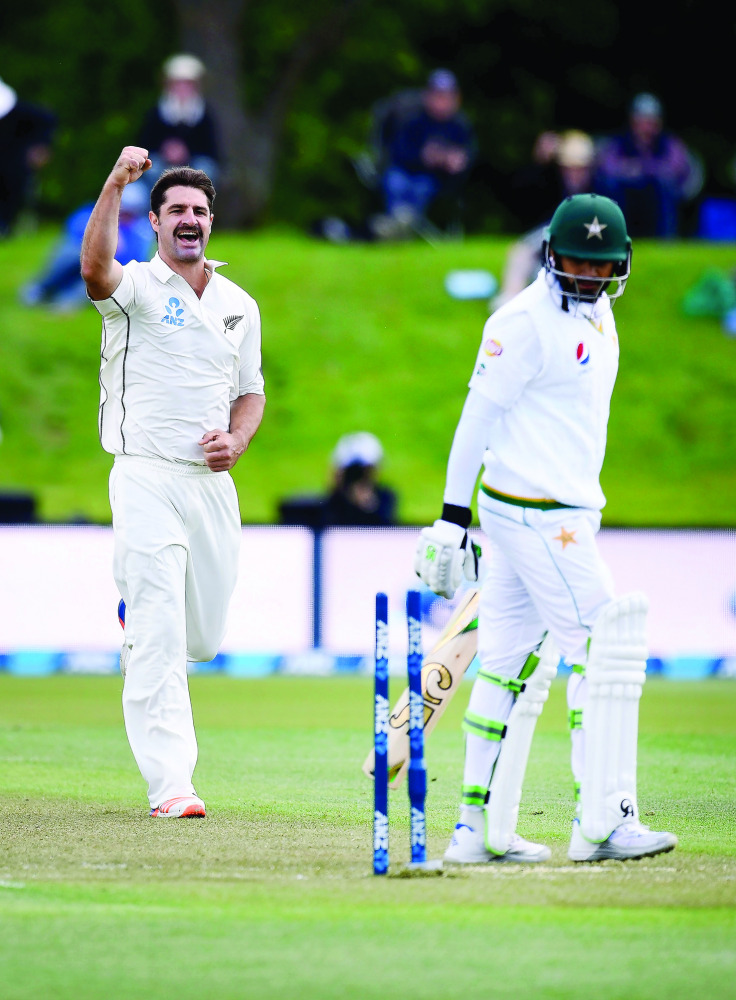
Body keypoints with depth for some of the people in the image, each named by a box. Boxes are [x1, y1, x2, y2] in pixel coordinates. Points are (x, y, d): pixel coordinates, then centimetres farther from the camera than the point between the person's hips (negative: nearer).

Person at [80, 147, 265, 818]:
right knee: (160, 633, -12)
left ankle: (139, 648, 45)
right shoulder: (135, 286, -4)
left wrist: (235, 441, -1)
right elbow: (95, 269, -28)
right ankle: (170, 784, -13)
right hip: (148, 478, -5)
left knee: (205, 635, 11)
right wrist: (115, 184, -38)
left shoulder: (239, 305, 13)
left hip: (214, 482, 5)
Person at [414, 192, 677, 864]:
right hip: (536, 514, -9)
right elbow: (480, 413, -14)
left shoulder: (597, 314, 16)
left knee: (511, 662, 9)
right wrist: (453, 515, -16)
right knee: (603, 651, -9)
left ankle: (479, 827, 11)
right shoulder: (528, 321, -13)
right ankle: (603, 822, -8)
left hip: (567, 512, 9)